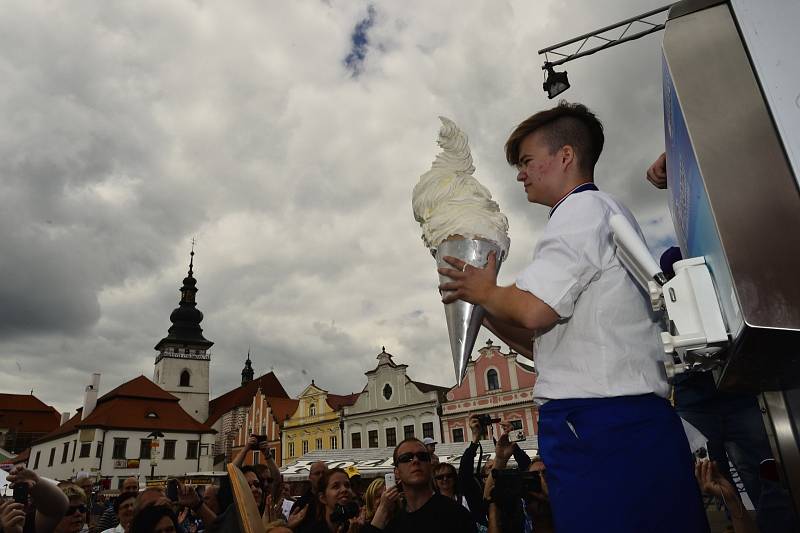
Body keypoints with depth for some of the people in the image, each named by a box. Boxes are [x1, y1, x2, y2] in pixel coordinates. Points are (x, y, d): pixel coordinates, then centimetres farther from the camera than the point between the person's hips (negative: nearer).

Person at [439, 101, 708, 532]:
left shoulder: (583, 208, -5)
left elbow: (532, 311, -22)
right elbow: (547, 344, 22)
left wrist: (484, 290, -2)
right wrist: (481, 307, 15)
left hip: (595, 425, -10)